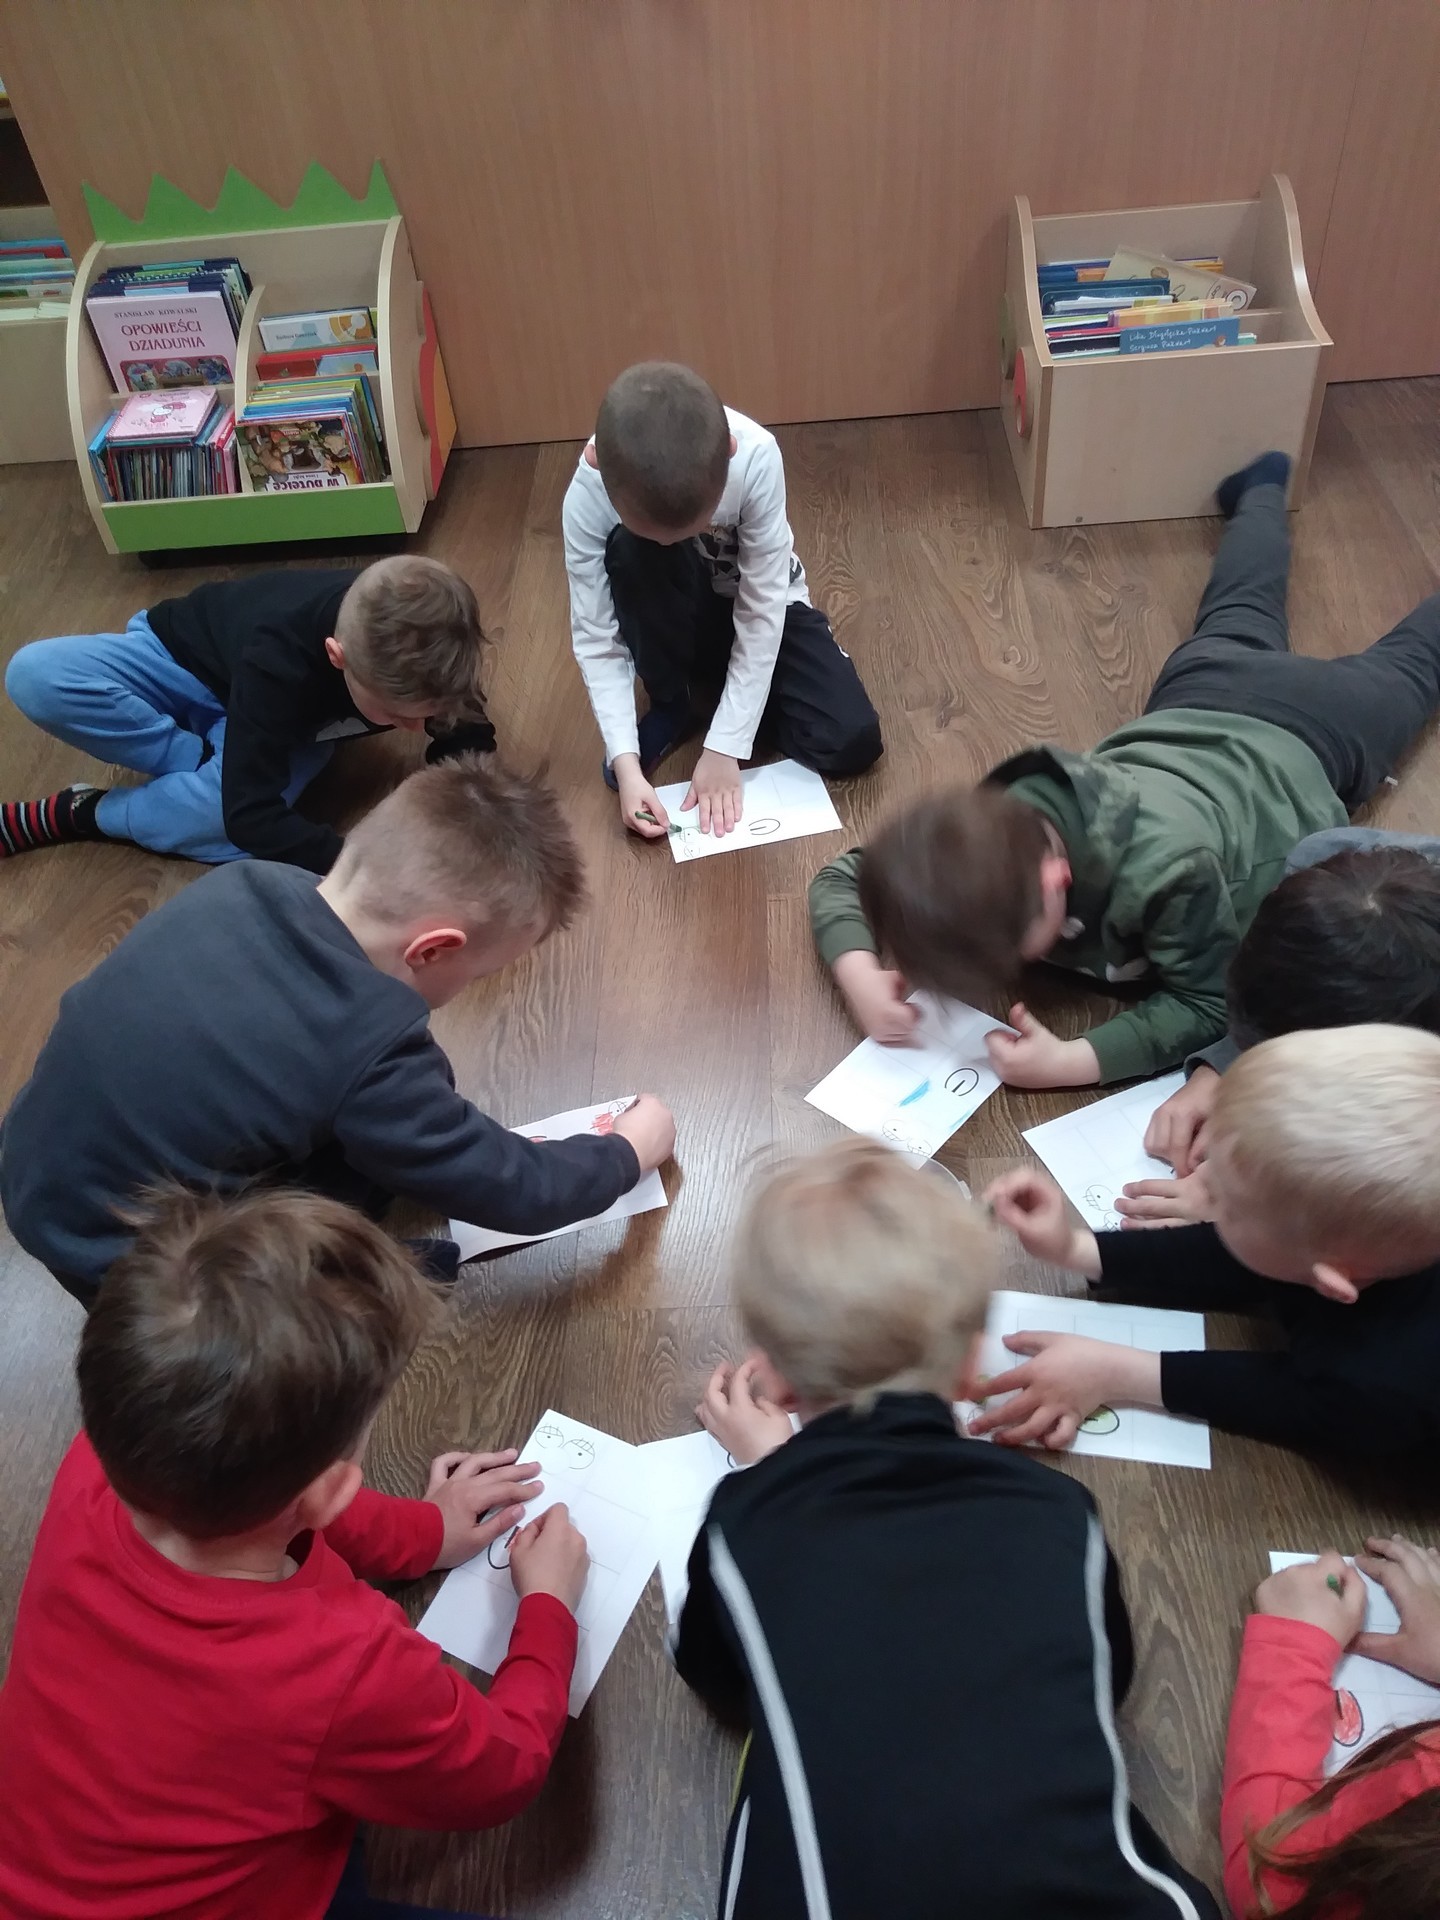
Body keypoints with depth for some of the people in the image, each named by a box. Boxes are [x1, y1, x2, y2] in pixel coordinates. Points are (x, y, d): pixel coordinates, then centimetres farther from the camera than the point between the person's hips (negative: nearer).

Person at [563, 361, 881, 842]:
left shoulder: (755, 456, -34)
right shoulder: (588, 495, -31)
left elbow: (761, 614, -28)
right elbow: (596, 639, -23)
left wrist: (724, 747, -29)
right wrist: (626, 762, -34)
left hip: (757, 605, 0)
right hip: (673, 617, 1)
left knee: (851, 741, -22)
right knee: (631, 551, -35)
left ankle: (713, 689, 4)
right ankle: (674, 705, -9)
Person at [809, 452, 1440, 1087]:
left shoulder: (1168, 868, -52)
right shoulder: (991, 833, -36)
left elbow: (1208, 1003, -39)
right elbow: (842, 877, -24)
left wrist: (1071, 1062, -52)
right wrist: (861, 977, -45)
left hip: (1302, 739, -3)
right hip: (1199, 698, 3)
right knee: (1237, 622, 38)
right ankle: (1263, 488, 66)